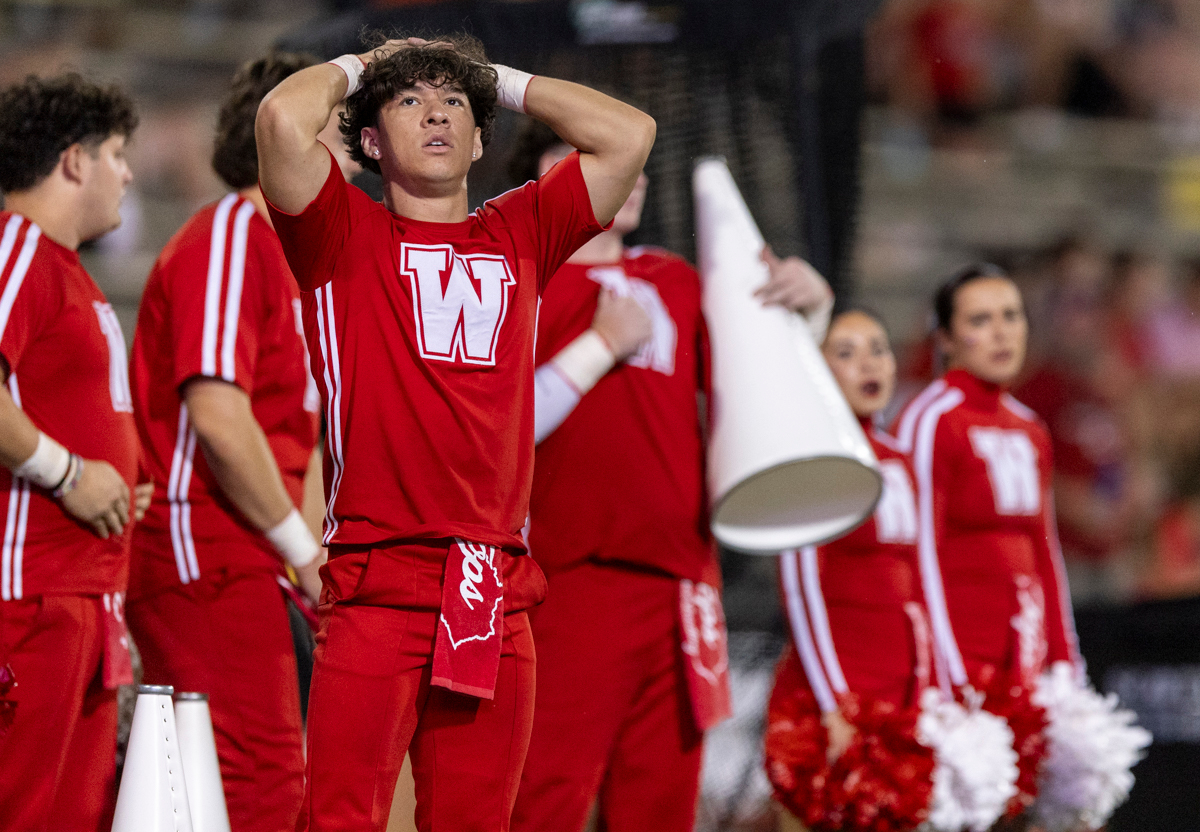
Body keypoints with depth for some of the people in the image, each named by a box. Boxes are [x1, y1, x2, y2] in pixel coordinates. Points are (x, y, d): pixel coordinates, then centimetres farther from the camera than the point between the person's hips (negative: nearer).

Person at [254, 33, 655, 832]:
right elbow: (283, 119, -10)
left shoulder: (519, 237, 19)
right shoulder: (346, 235, 7)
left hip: (498, 597, 4)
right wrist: (354, 69, 11)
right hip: (376, 588, -4)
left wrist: (502, 80, 22)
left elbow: (631, 133, 17)